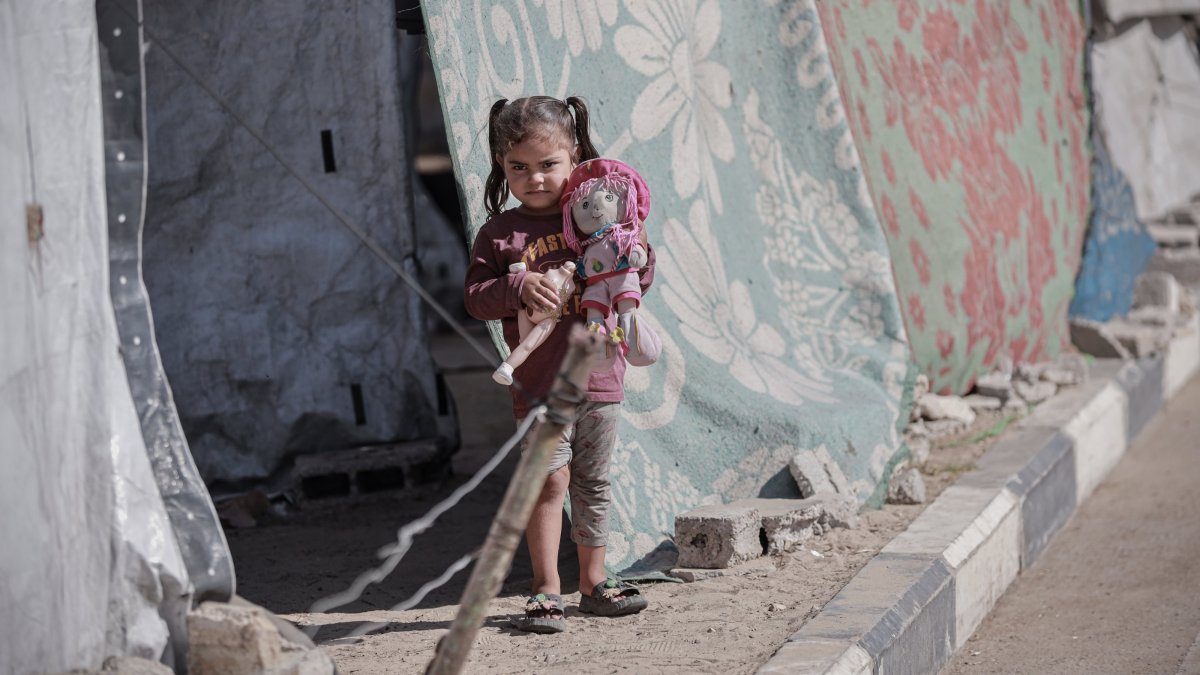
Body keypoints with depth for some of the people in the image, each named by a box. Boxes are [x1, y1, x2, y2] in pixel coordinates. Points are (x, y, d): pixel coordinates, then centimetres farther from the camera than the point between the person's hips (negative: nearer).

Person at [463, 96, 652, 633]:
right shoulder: (499, 234, 2)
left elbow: (639, 281, 12)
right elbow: (476, 297, -3)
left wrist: (634, 256, -8)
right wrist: (518, 288, -19)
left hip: (599, 373, 3)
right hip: (541, 382, -3)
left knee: (592, 482, 12)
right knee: (550, 479, -9)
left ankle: (593, 582, 24)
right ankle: (546, 590, 1)